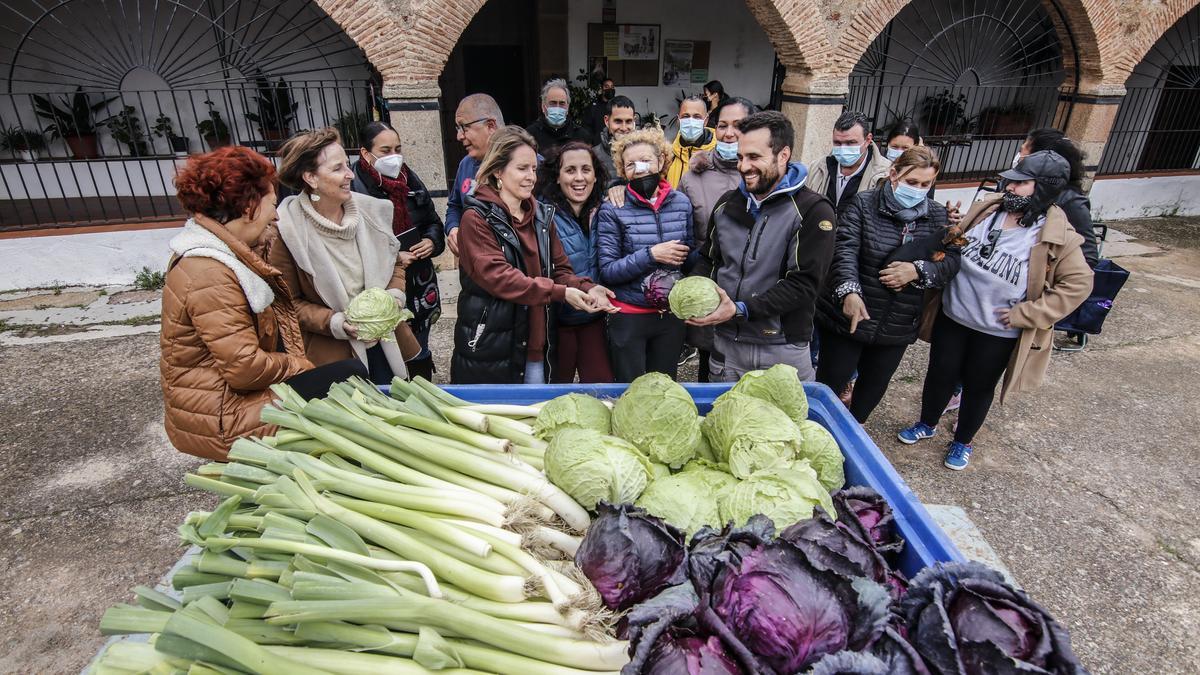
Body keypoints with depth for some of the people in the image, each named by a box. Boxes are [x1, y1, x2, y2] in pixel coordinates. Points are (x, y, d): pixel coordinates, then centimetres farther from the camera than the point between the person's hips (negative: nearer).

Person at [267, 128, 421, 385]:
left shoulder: (371, 211, -3)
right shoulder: (285, 232, -14)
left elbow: (395, 262, 12)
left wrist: (395, 295, -6)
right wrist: (335, 323, -20)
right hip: (331, 356, -4)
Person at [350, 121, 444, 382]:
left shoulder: (409, 178, 4)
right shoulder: (355, 188, -16)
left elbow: (433, 220, 16)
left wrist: (432, 241, -4)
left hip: (419, 284, 6)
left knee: (420, 351, 21)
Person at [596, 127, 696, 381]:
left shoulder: (681, 202, 3)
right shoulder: (613, 210, -8)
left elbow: (690, 259, 13)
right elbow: (607, 271, -12)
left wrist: (687, 256, -10)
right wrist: (651, 255, -21)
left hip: (672, 315, 4)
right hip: (629, 318, -3)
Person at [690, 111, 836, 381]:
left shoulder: (814, 211, -11)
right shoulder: (728, 204, 6)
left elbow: (804, 283, -18)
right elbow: (708, 260, 15)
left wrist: (741, 310, -25)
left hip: (783, 350, -4)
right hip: (726, 344, 5)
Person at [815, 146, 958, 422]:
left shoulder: (938, 216, 5)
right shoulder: (863, 204, -8)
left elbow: (950, 260, 0)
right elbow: (844, 250, -20)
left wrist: (918, 270, -21)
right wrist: (849, 291, -36)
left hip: (898, 325, 5)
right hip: (848, 316, -4)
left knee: (875, 383, 20)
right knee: (832, 379, 6)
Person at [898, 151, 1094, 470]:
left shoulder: (1058, 237, -16)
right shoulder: (985, 210, -3)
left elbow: (1077, 283, -12)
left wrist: (1026, 313, -16)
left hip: (997, 332, -3)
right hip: (952, 316, 3)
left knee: (979, 386, 14)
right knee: (940, 374, 15)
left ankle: (962, 441, 37)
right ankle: (927, 424, 40)